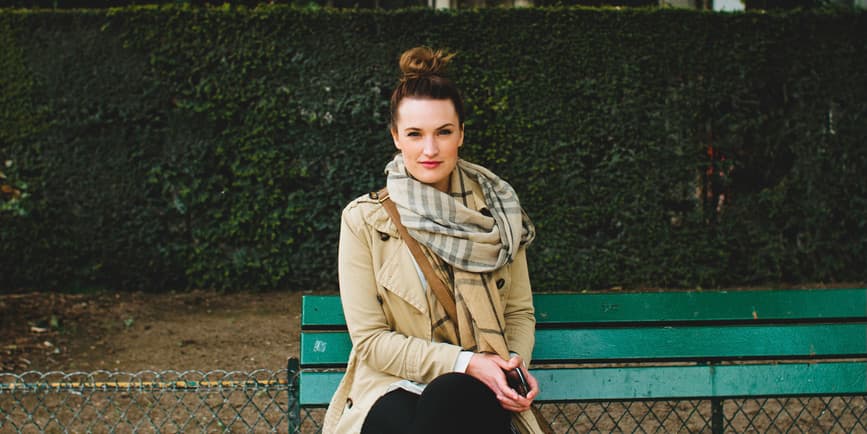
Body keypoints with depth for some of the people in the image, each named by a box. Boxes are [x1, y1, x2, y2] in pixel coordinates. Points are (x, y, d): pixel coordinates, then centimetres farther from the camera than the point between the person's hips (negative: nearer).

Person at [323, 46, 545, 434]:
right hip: (393, 390, -1)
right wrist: (464, 362, -15)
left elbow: (519, 311, 15)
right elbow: (370, 339, -4)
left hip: (475, 390, 1)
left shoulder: (498, 211, 7)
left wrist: (516, 360, -8)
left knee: (448, 396, -37)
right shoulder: (364, 220, -1)